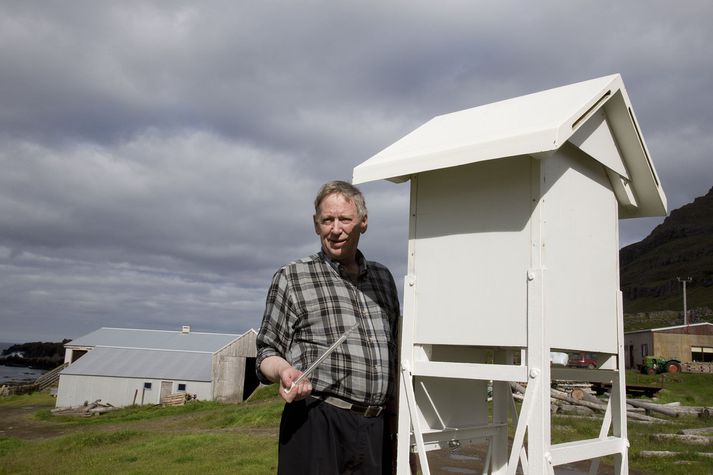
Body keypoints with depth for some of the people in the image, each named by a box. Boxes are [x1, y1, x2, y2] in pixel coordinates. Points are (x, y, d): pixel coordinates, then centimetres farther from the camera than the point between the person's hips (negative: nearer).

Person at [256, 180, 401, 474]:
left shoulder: (383, 278, 15)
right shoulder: (291, 278, 3)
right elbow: (267, 353, 2)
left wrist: (397, 421, 14)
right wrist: (284, 370, -20)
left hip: (377, 429, 4)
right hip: (317, 426, -4)